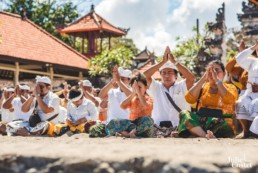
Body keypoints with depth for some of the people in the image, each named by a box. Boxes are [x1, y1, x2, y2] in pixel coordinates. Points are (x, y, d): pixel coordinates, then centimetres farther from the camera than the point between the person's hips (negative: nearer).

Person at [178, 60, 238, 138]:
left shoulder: (230, 88, 13)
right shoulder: (203, 86, 20)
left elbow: (229, 100, -11)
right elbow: (189, 99, 0)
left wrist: (217, 79, -11)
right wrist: (203, 78, -4)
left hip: (219, 124, -3)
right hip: (199, 123, 3)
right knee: (184, 114, -28)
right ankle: (205, 136, -45)